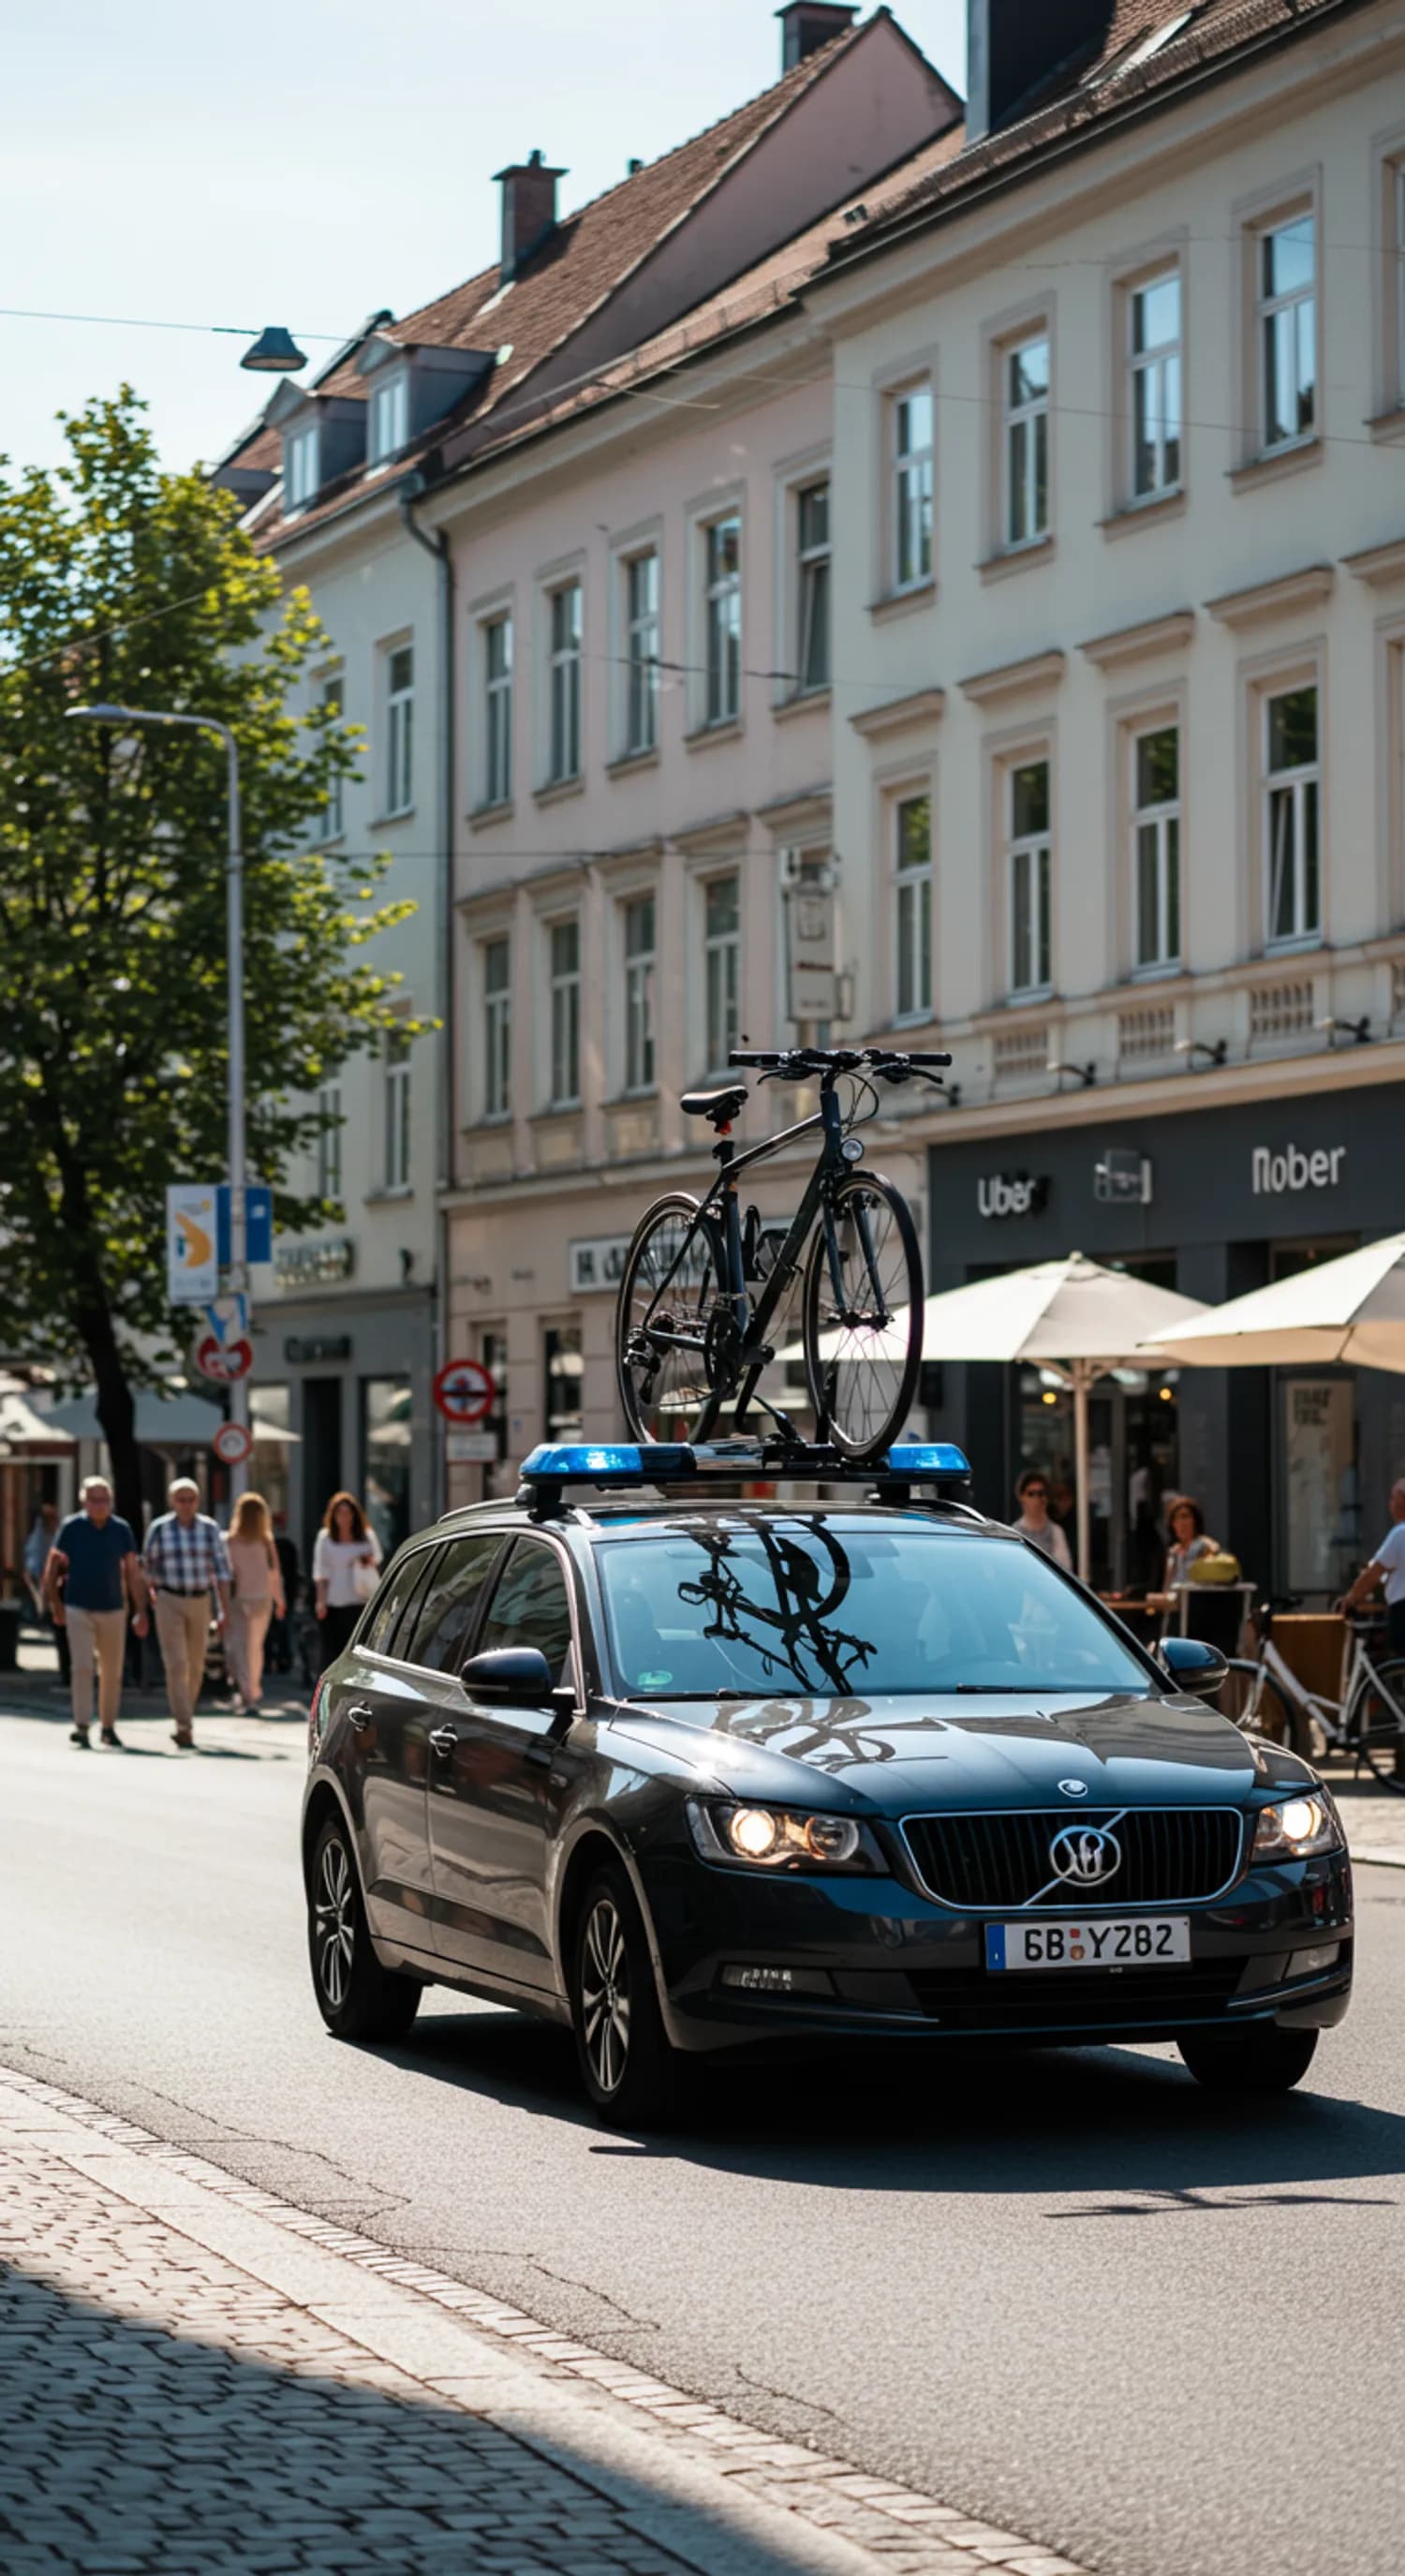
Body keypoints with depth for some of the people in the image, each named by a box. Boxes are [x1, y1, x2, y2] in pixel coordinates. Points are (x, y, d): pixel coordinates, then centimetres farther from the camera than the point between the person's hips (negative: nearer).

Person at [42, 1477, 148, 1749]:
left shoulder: (121, 1529, 0)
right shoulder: (72, 1527, -4)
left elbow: (133, 1572, 4)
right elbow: (53, 1564, 4)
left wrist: (141, 1612, 0)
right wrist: (55, 1604, 0)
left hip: (113, 1609, 2)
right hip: (78, 1608, -2)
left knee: (112, 1672, 8)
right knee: (81, 1667, -13)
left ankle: (108, 1726, 21)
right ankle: (82, 1726, -13)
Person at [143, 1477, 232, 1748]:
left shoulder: (210, 1529, -1)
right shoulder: (159, 1530, -4)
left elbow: (221, 1570, -1)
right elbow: (149, 1570, 6)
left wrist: (225, 1609, -8)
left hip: (200, 1601, 3)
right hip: (169, 1601, -3)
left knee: (195, 1667, 11)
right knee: (176, 1664, -12)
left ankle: (183, 1720, 31)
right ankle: (184, 1728, -15)